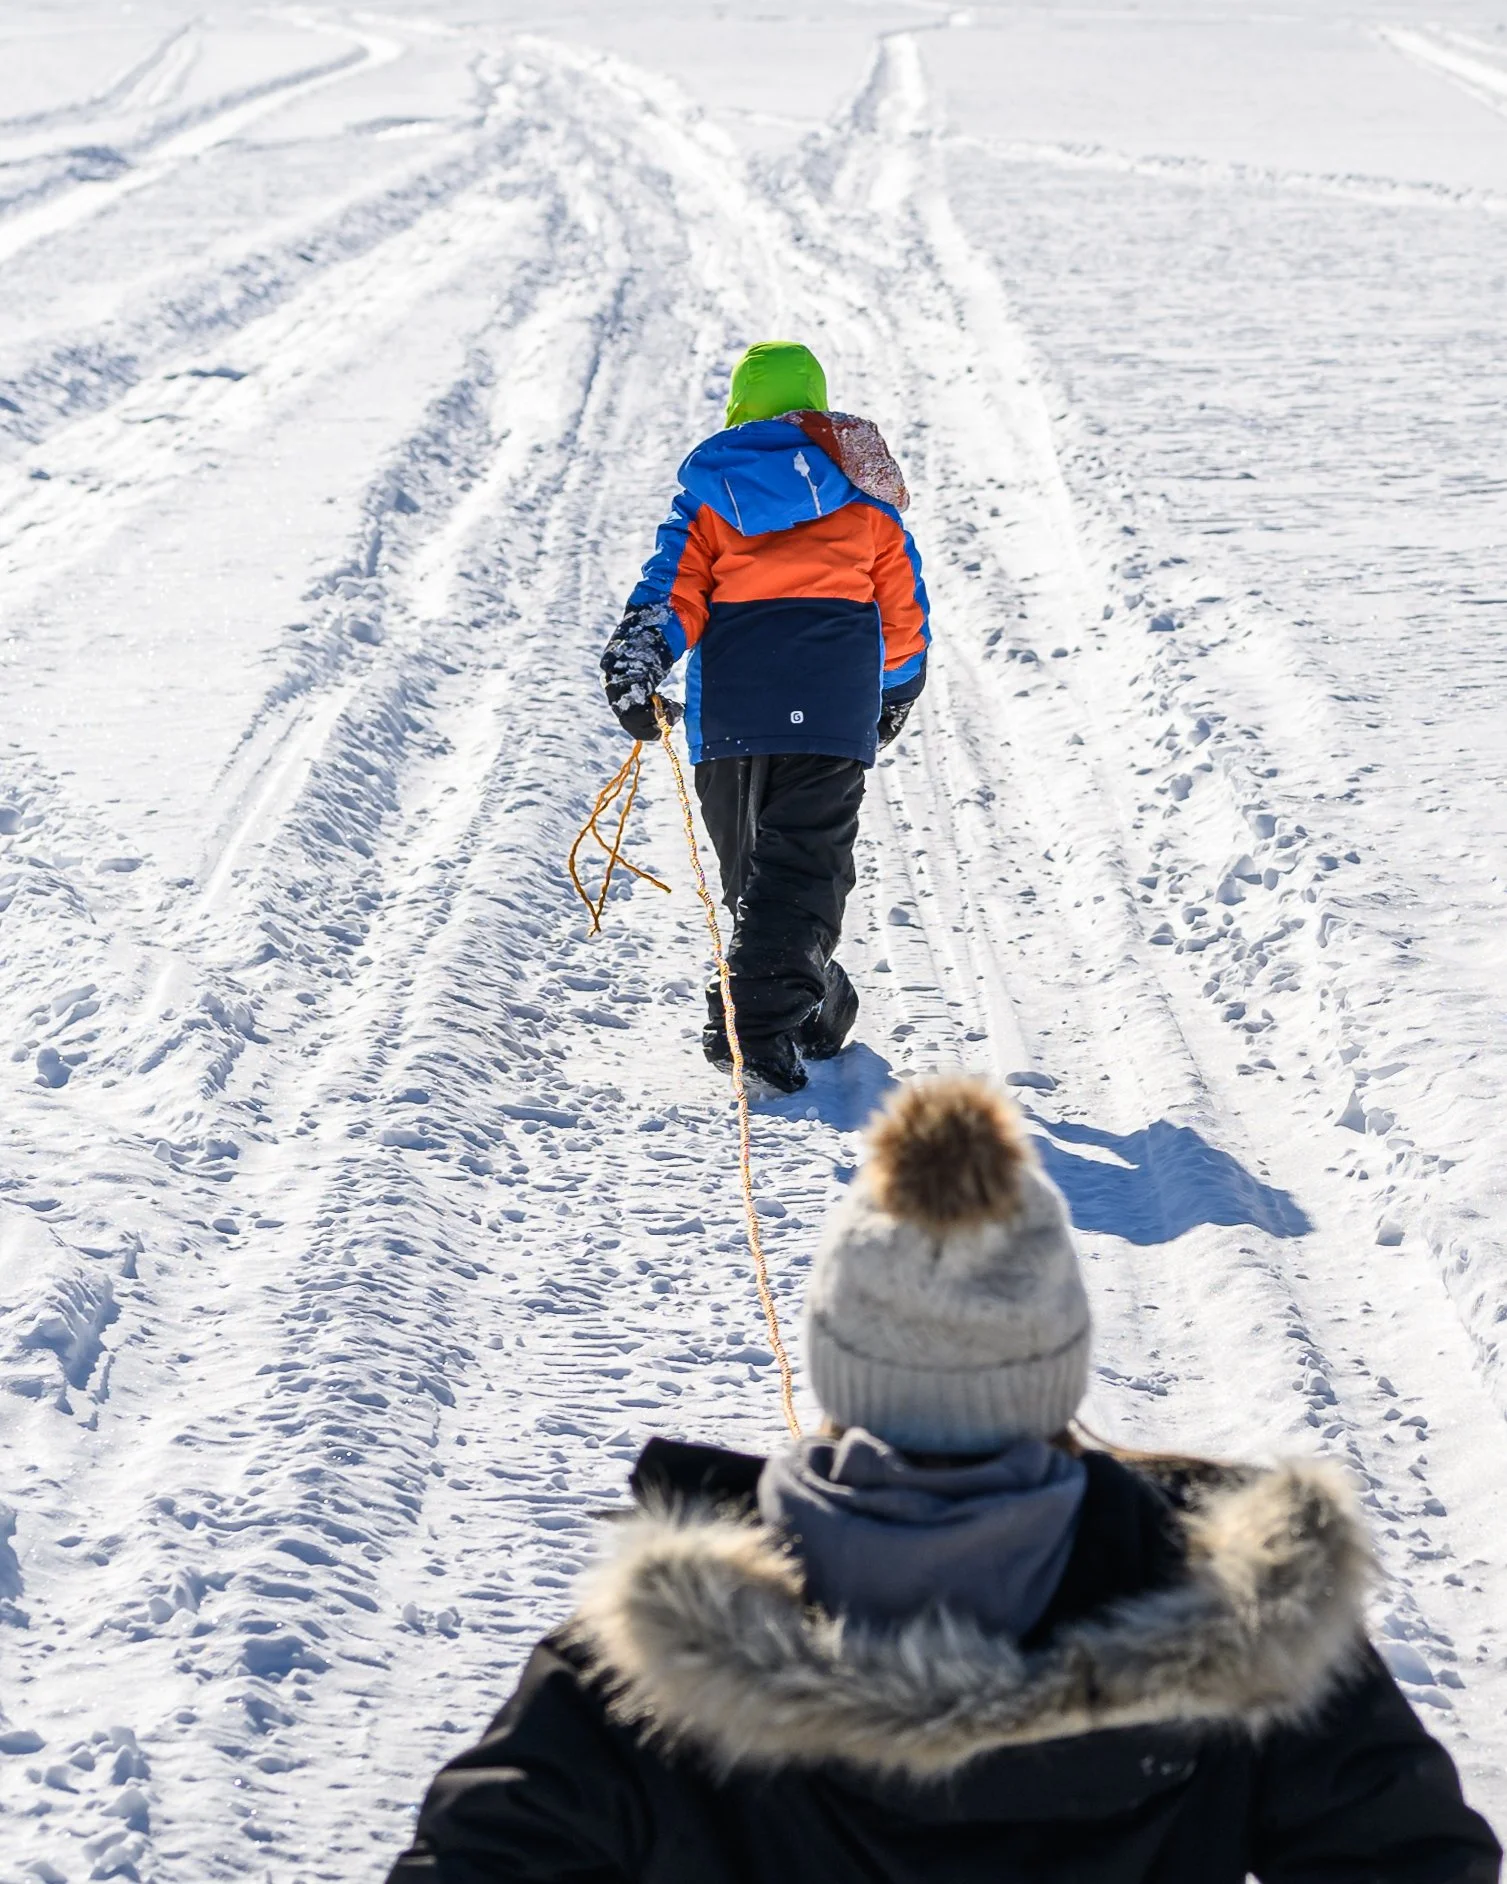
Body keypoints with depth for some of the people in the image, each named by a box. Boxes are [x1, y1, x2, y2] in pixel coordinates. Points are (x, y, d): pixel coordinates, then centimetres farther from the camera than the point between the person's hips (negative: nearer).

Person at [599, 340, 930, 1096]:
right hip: (831, 712, -1)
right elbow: (903, 608, 13)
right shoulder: (863, 496, 9)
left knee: (752, 870, 16)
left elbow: (673, 588, -5)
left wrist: (636, 664, -10)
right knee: (803, 869, -3)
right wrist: (896, 690, 28)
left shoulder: (707, 491, 9)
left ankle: (819, 1012, 26)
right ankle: (759, 1027, -21)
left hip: (729, 708, 1)